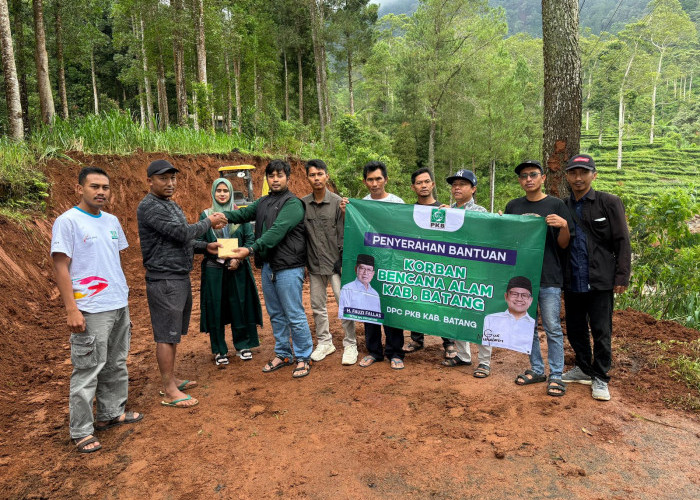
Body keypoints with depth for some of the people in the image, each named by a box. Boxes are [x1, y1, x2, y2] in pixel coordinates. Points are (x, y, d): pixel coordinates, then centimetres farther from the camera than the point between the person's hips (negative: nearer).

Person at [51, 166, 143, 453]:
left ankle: (111, 413, 32)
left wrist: (123, 295, 14)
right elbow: (60, 267, -12)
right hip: (91, 311, -7)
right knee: (87, 371, 0)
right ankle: (81, 431, 13)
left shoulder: (112, 221, 10)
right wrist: (71, 310, -17)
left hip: (120, 306, 7)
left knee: (116, 365, 16)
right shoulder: (68, 221, -9)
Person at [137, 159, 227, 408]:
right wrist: (208, 222, -7)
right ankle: (169, 392, 5)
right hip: (164, 279, -10)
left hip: (180, 277, 10)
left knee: (174, 332, 16)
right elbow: (182, 232, -21)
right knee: (166, 335, -3)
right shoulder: (150, 206, -15)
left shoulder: (171, 205, 17)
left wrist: (206, 246, 10)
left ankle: (171, 379, 28)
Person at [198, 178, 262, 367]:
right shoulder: (206, 215, 4)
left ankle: (242, 345, 21)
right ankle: (220, 351, 15)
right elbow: (199, 242, 3)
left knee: (240, 306, 4)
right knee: (216, 309, 3)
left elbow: (250, 239, 2)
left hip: (237, 268, 1)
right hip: (214, 269, 0)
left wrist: (239, 257, -11)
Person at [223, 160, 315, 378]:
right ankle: (282, 354, 31)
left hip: (288, 267, -8)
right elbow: (244, 213, 8)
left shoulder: (293, 204, -12)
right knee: (276, 314, 17)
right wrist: (223, 215, -14)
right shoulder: (263, 202, 15)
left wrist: (251, 249, -30)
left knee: (294, 315, -1)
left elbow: (276, 232, -22)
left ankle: (303, 358, 13)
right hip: (268, 265, 8)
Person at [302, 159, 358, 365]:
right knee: (318, 306, 13)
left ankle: (350, 345, 13)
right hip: (314, 264, 4)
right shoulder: (302, 204, 2)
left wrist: (343, 260, -9)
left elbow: (343, 234, -5)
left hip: (335, 263, -3)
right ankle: (324, 342, 29)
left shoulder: (337, 202, -6)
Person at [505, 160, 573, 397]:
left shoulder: (556, 205, 0)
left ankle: (556, 375, 11)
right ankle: (536, 369, 26)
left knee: (552, 328, 1)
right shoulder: (513, 206, 10)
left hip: (549, 278, -4)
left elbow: (563, 244, 1)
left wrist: (564, 226, -18)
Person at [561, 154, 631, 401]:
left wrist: (621, 276, -9)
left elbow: (622, 242, -3)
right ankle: (584, 368, 33)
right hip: (572, 282, 4)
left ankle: (600, 379, 18)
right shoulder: (562, 207, 8)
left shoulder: (609, 203, -2)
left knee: (601, 332, 3)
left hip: (600, 281, -4)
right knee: (575, 329, 14)